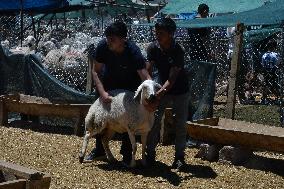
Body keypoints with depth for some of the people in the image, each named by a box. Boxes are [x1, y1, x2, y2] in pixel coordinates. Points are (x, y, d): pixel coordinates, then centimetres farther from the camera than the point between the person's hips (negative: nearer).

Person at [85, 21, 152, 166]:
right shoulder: (103, 46, -29)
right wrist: (102, 92, -33)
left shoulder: (133, 52, -37)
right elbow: (95, 71, -20)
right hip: (109, 82, 3)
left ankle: (127, 154, 9)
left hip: (129, 85, -3)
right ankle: (100, 150, 23)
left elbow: (145, 76, -43)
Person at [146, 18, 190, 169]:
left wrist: (159, 93, -43)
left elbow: (172, 78, -30)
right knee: (154, 121, -7)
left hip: (179, 91, -3)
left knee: (180, 124, 3)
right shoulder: (153, 48, -13)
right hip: (161, 89, 3)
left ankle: (179, 157, 14)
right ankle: (150, 154, 2)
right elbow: (148, 71, -16)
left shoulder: (178, 52, -25)